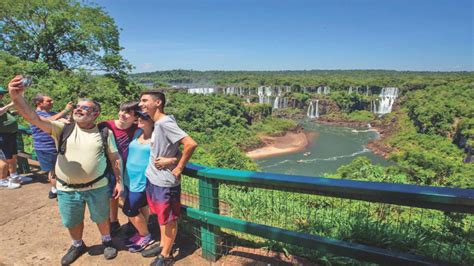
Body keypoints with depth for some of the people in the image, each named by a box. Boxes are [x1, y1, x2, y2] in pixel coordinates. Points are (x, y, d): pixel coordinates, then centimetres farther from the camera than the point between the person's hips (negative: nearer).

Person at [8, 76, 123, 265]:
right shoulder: (63, 128, -7)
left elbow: (115, 158, -1)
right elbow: (33, 118, -21)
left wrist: (119, 181, -2)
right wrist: (16, 96, -39)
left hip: (97, 187, -1)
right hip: (67, 189, 2)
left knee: (101, 217, 18)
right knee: (72, 222, 21)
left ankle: (107, 241, 45)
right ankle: (77, 245, 49)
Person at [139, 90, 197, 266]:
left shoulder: (165, 123, -23)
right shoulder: (158, 123, 4)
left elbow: (191, 144, -30)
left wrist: (178, 168, -21)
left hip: (165, 182, -9)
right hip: (153, 179, 9)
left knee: (169, 220, 9)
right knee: (161, 217, 23)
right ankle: (162, 245, 42)